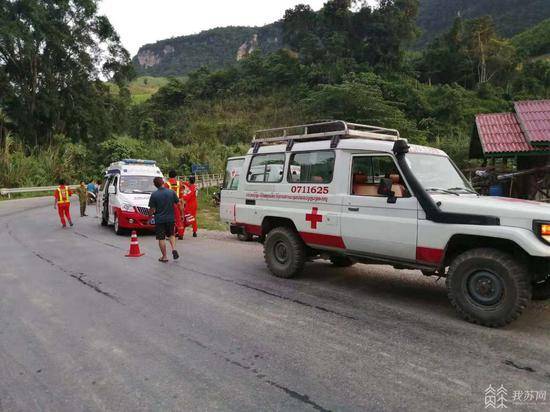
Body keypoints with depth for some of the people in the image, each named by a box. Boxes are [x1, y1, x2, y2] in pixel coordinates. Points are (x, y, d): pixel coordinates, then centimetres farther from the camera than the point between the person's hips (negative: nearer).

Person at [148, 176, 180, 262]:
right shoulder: (172, 192, -3)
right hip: (170, 218, 3)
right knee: (171, 235, 22)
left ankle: (164, 257, 11)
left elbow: (152, 209, -7)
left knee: (161, 238, 6)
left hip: (159, 220, -2)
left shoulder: (154, 195, -8)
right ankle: (174, 249, 1)